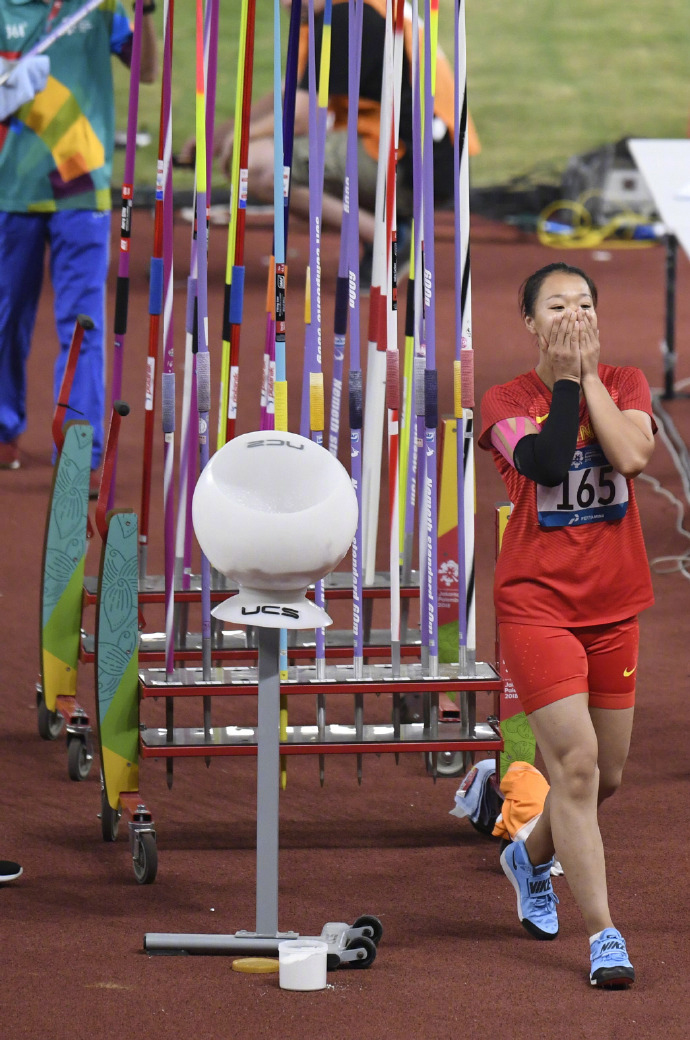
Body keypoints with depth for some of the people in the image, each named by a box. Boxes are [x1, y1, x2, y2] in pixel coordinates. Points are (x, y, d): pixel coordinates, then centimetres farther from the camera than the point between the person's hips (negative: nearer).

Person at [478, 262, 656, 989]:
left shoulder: (624, 384, 4)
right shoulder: (507, 402, -3)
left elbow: (632, 455, -16)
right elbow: (546, 463, -23)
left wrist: (588, 374, -12)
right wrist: (565, 382, -14)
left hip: (613, 606, 4)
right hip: (537, 602, -4)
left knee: (604, 776, 14)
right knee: (576, 765, -16)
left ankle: (531, 858, 44)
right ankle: (602, 936, -14)